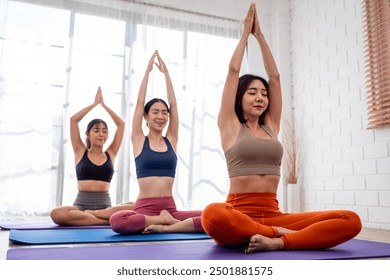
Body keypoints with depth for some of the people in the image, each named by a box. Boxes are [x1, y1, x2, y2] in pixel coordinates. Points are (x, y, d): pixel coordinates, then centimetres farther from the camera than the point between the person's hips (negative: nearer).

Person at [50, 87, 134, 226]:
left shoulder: (110, 154, 12)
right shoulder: (80, 152, 9)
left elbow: (121, 124, 10)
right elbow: (73, 120, 3)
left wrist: (103, 104, 14)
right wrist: (95, 103, 10)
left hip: (105, 205, 1)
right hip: (81, 204, -1)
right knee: (57, 214, -35)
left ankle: (90, 214, -20)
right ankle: (110, 219, -28)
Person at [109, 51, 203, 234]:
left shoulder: (171, 140, 12)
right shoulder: (139, 140, 6)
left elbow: (173, 104, 9)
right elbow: (140, 102, 2)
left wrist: (165, 72, 14)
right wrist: (148, 70, 8)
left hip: (170, 208, 2)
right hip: (144, 208, -2)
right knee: (117, 220, -36)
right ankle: (164, 220, -14)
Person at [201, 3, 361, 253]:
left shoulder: (271, 126, 17)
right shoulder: (230, 125, 6)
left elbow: (275, 76, 17)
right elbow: (233, 70, 5)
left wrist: (260, 35, 23)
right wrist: (246, 32, 18)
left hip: (272, 214, 4)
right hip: (239, 215, -4)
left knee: (351, 220, -18)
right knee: (212, 214, -42)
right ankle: (278, 233, -23)